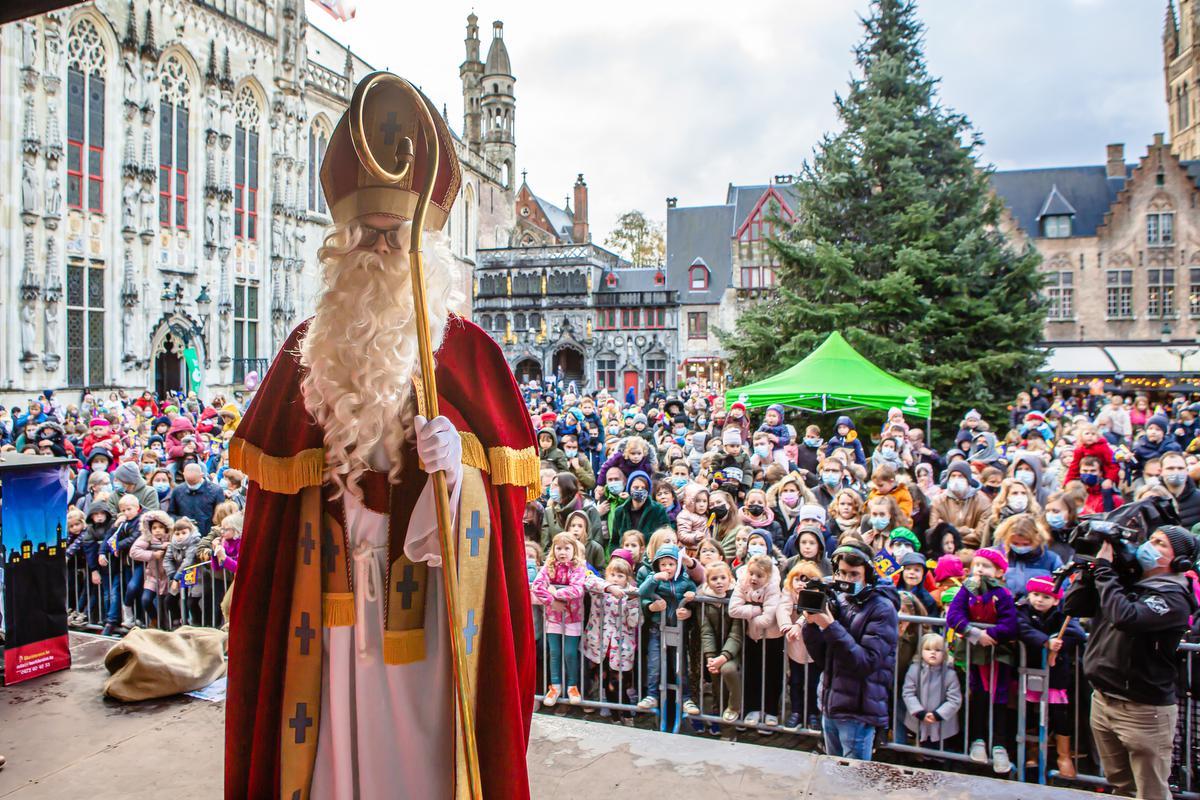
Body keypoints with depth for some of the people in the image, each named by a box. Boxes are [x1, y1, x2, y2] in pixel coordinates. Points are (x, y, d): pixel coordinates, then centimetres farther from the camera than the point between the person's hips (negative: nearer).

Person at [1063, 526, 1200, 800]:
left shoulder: (1173, 598, -13)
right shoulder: (1124, 582, 6)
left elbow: (1125, 617, -30)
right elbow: (1072, 606, 5)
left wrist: (1104, 569, -21)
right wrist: (1093, 565, -3)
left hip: (1144, 708, -6)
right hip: (1102, 700, 6)